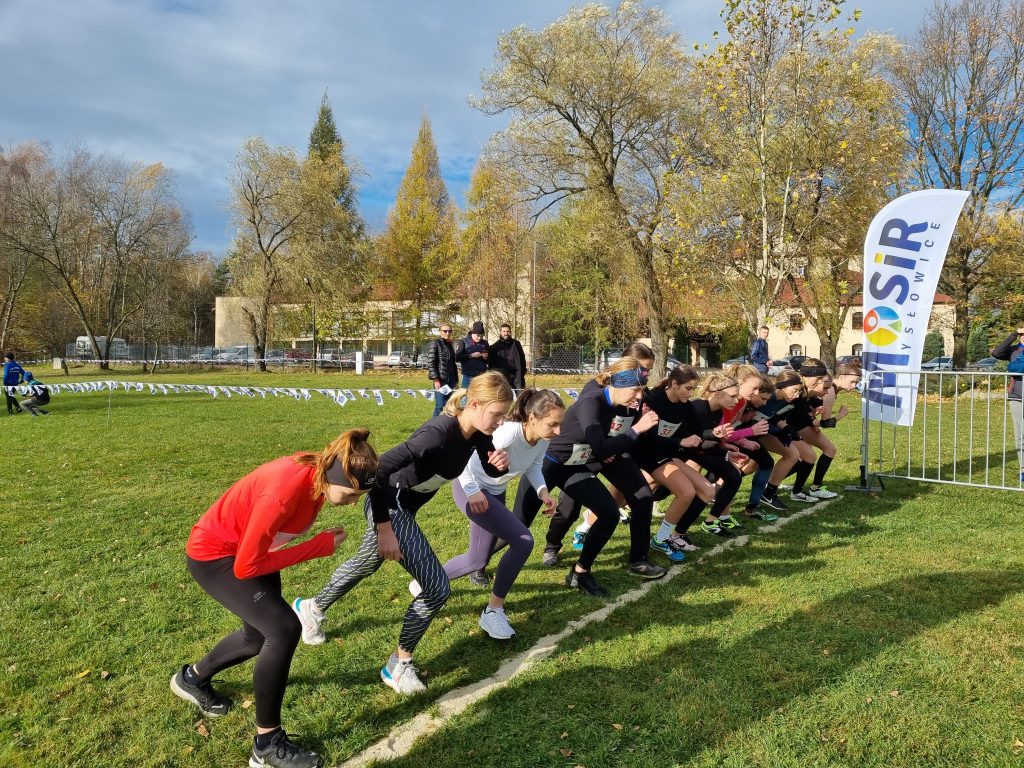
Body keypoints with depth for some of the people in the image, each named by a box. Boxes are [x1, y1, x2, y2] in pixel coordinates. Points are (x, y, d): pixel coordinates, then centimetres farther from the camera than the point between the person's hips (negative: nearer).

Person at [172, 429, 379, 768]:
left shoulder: (318, 472, -16)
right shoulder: (284, 494, -40)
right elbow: (246, 567, -29)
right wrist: (322, 545, -27)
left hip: (249, 549, 8)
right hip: (213, 555, -8)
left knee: (261, 636, 19)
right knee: (284, 628, -21)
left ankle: (192, 678, 47)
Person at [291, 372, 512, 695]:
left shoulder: (476, 432, -11)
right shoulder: (440, 433, -34)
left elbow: (490, 470, 6)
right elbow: (379, 468, -36)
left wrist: (501, 464, -18)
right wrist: (384, 529, -34)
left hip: (406, 505, 9)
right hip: (390, 505, -9)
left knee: (367, 563, 31)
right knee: (437, 588, -10)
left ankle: (311, 608, 58)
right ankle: (398, 666, 12)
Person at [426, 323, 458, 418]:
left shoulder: (449, 345, 17)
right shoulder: (435, 343, -4)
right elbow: (430, 363, -12)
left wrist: (456, 380, 17)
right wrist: (436, 379, -18)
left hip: (450, 380, 7)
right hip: (440, 380, -7)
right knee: (440, 405, -9)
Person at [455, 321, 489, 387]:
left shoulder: (484, 343, 10)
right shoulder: (463, 342, 0)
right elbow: (457, 357, -9)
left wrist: (486, 358, -3)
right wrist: (471, 355, -16)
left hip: (482, 376, 3)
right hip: (468, 377, -3)